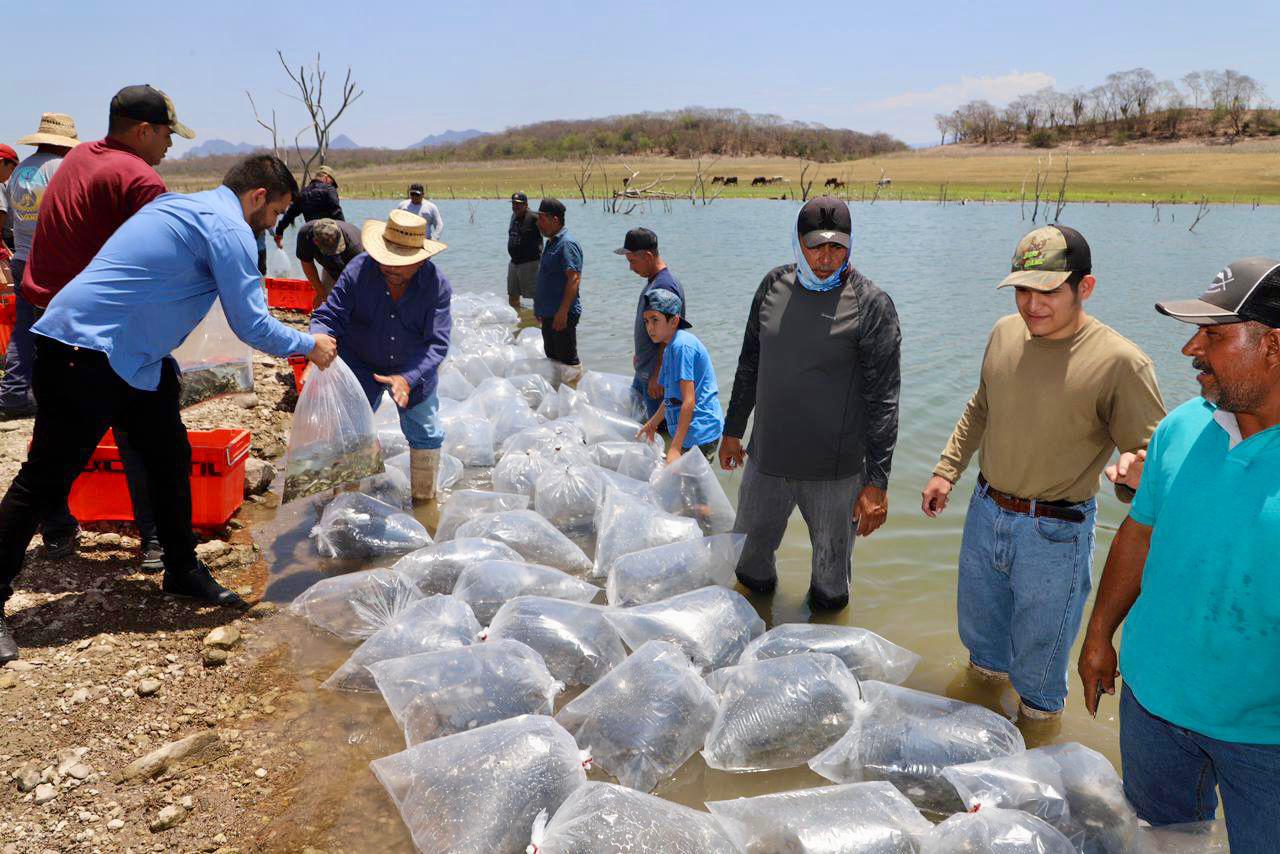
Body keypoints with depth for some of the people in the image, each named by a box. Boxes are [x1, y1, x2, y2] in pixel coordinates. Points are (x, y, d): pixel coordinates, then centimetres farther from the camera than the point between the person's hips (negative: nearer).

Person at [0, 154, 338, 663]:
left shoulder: (183, 206, 16)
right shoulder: (229, 230, -14)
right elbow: (251, 325, -15)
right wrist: (309, 346, -1)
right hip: (85, 357, -10)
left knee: (170, 457, 13)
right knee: (45, 479, -3)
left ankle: (183, 572, 25)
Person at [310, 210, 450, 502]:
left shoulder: (437, 285, -24)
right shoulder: (358, 270, -25)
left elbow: (437, 343, -28)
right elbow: (328, 317, -21)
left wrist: (408, 379, -43)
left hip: (414, 370, 1)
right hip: (361, 365, 0)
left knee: (426, 434, 8)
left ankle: (425, 497, 30)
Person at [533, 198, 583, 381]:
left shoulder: (567, 244, -16)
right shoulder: (551, 242, 15)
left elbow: (574, 279, -23)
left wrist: (563, 312, -25)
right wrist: (541, 310, 23)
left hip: (562, 315, -10)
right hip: (549, 314, 10)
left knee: (568, 361, -3)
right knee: (552, 357, 18)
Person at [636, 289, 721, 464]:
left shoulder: (682, 346, -17)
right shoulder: (671, 347, 13)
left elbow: (689, 401, -21)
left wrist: (675, 448, -22)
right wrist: (653, 422, 32)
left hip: (699, 435, -10)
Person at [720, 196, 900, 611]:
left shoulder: (871, 304, -12)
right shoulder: (774, 285, 3)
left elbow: (883, 399, -12)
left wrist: (877, 482, -14)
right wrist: (733, 429, 18)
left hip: (835, 469, -4)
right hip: (766, 458, 4)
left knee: (830, 573, 14)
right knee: (748, 560, 20)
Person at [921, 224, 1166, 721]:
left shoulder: (1120, 362, -20)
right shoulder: (1005, 334, -2)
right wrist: (947, 471, 12)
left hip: (1055, 531, -5)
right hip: (986, 512, 5)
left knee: (1040, 642, 15)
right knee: (977, 618, 26)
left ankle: (1039, 707, 45)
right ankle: (990, 666, 57)